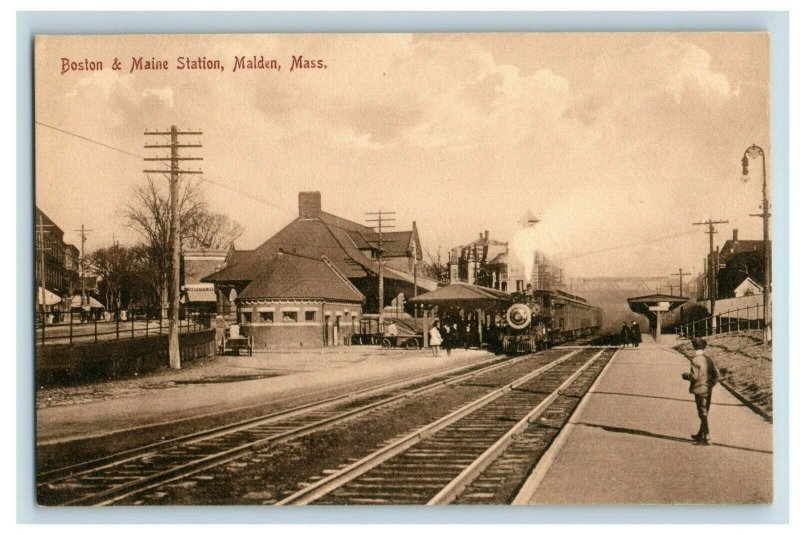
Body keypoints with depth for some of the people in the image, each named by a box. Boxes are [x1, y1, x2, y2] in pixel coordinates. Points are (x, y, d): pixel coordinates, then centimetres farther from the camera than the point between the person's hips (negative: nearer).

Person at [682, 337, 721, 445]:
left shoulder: (695, 360, -15)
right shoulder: (708, 359, 5)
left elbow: (694, 376, -20)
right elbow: (716, 374, 4)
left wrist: (685, 375, -2)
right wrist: (711, 385, 12)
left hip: (699, 390, -7)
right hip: (708, 390, 7)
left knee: (703, 414, -2)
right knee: (704, 413, 17)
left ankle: (707, 438, -1)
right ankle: (700, 435, 30)